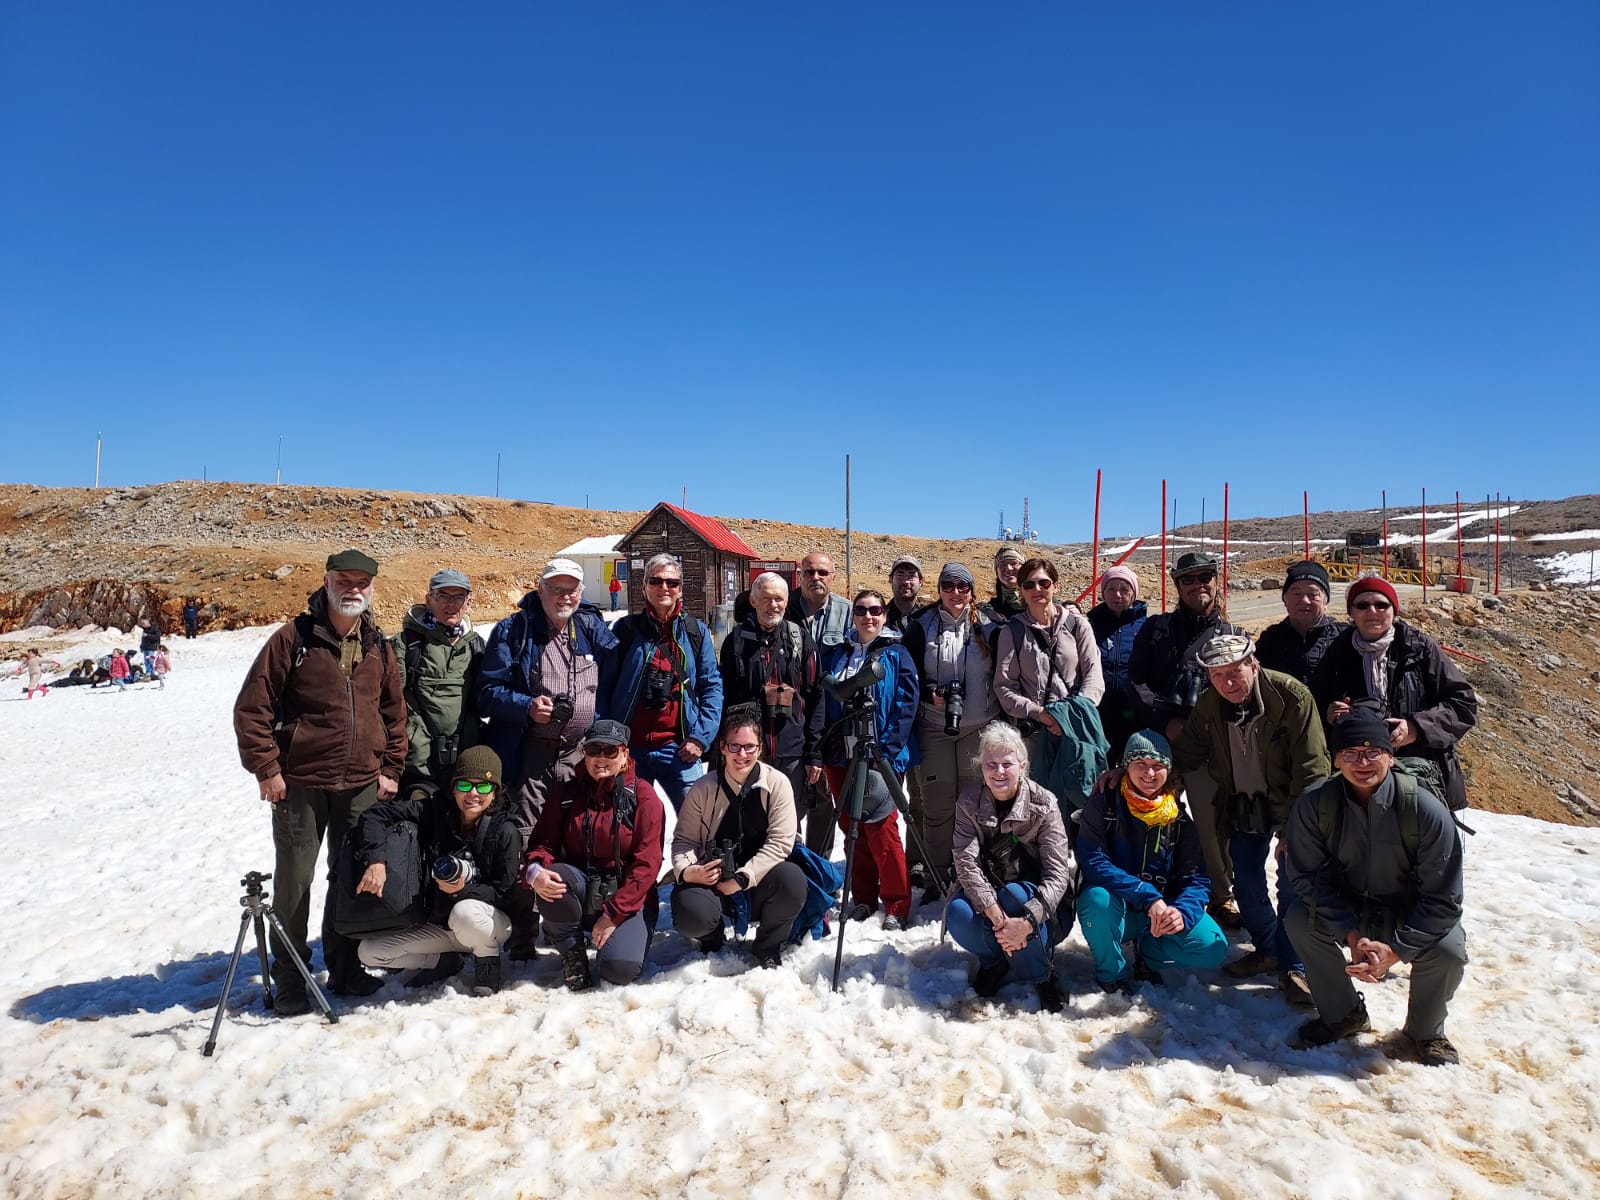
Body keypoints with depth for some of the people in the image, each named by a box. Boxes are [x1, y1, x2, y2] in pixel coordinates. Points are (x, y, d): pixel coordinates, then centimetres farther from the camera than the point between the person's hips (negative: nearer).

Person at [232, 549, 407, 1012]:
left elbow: (394, 712, 14)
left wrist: (390, 769, 8)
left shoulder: (378, 646, 7)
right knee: (293, 880, 5)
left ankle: (344, 968, 27)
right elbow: (251, 707, -6)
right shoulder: (293, 639, -7)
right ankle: (290, 978, 20)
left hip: (362, 786, 4)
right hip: (300, 784, -4)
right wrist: (267, 768, -9)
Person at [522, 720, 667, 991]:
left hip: (627, 897, -3)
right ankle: (572, 953, -5)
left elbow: (646, 865, -12)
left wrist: (613, 914, -18)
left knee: (620, 969, -26)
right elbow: (543, 843, 0)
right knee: (554, 877, -31)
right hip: (580, 889, 3)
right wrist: (534, 871, -24)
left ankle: (615, 935, 11)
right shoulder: (566, 793, 2)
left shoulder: (644, 796, -8)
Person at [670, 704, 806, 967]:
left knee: (793, 880, -32)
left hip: (758, 882, 0)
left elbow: (780, 842, -12)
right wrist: (685, 871, -21)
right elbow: (683, 839, 0)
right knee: (690, 915, -31)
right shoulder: (704, 788, -6)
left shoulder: (777, 784, -8)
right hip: (710, 880, 0)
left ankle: (768, 948, 1)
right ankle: (712, 940, 11)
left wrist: (741, 879, -20)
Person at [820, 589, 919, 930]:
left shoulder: (896, 655, 0)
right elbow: (824, 704, 12)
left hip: (881, 756, -4)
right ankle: (863, 898, 23)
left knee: (881, 828, -5)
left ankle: (897, 906, 7)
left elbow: (906, 706, -7)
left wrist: (888, 753, -16)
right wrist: (821, 752, 3)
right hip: (840, 756, 4)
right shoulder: (835, 655, 11)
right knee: (851, 827, 10)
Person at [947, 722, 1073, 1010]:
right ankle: (994, 962, 4)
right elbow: (966, 862, -20)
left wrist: (1026, 922, -38)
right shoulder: (969, 801, -9)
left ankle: (1040, 977, -8)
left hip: (1038, 904, -2)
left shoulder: (1043, 803, -16)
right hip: (986, 898, 2)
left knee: (1014, 895, -34)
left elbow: (1057, 875, -22)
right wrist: (996, 915, -35)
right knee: (958, 914, -29)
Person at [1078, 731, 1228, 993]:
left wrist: (1183, 912, -28)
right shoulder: (1103, 804, -11)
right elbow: (1093, 862, -22)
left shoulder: (1180, 817, -1)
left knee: (1212, 948, -20)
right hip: (1115, 910, -3)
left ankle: (1146, 953, 10)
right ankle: (1112, 973, -7)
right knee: (1098, 897, -36)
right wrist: (1148, 897, -33)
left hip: (1163, 911, 3)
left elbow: (1197, 878, -6)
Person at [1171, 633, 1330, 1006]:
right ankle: (1269, 950, 30)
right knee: (1246, 885, 7)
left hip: (1289, 805, -4)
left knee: (1293, 885, -8)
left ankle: (1294, 967, 10)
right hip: (1244, 805, 4)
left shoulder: (1291, 696, -24)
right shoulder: (1208, 705, -9)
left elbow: (1311, 768, -21)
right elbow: (1184, 757, 1)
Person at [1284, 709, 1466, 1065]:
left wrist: (1394, 949, -27)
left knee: (1449, 951, -30)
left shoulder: (1425, 809, -23)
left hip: (1411, 917, -1)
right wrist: (1352, 936, -26)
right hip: (1348, 912, 1)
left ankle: (1423, 1034, 3)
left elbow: (1443, 899, -19)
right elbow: (1309, 877, -14)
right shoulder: (1313, 805, -19)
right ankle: (1342, 1014, 1)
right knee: (1299, 920, -27)